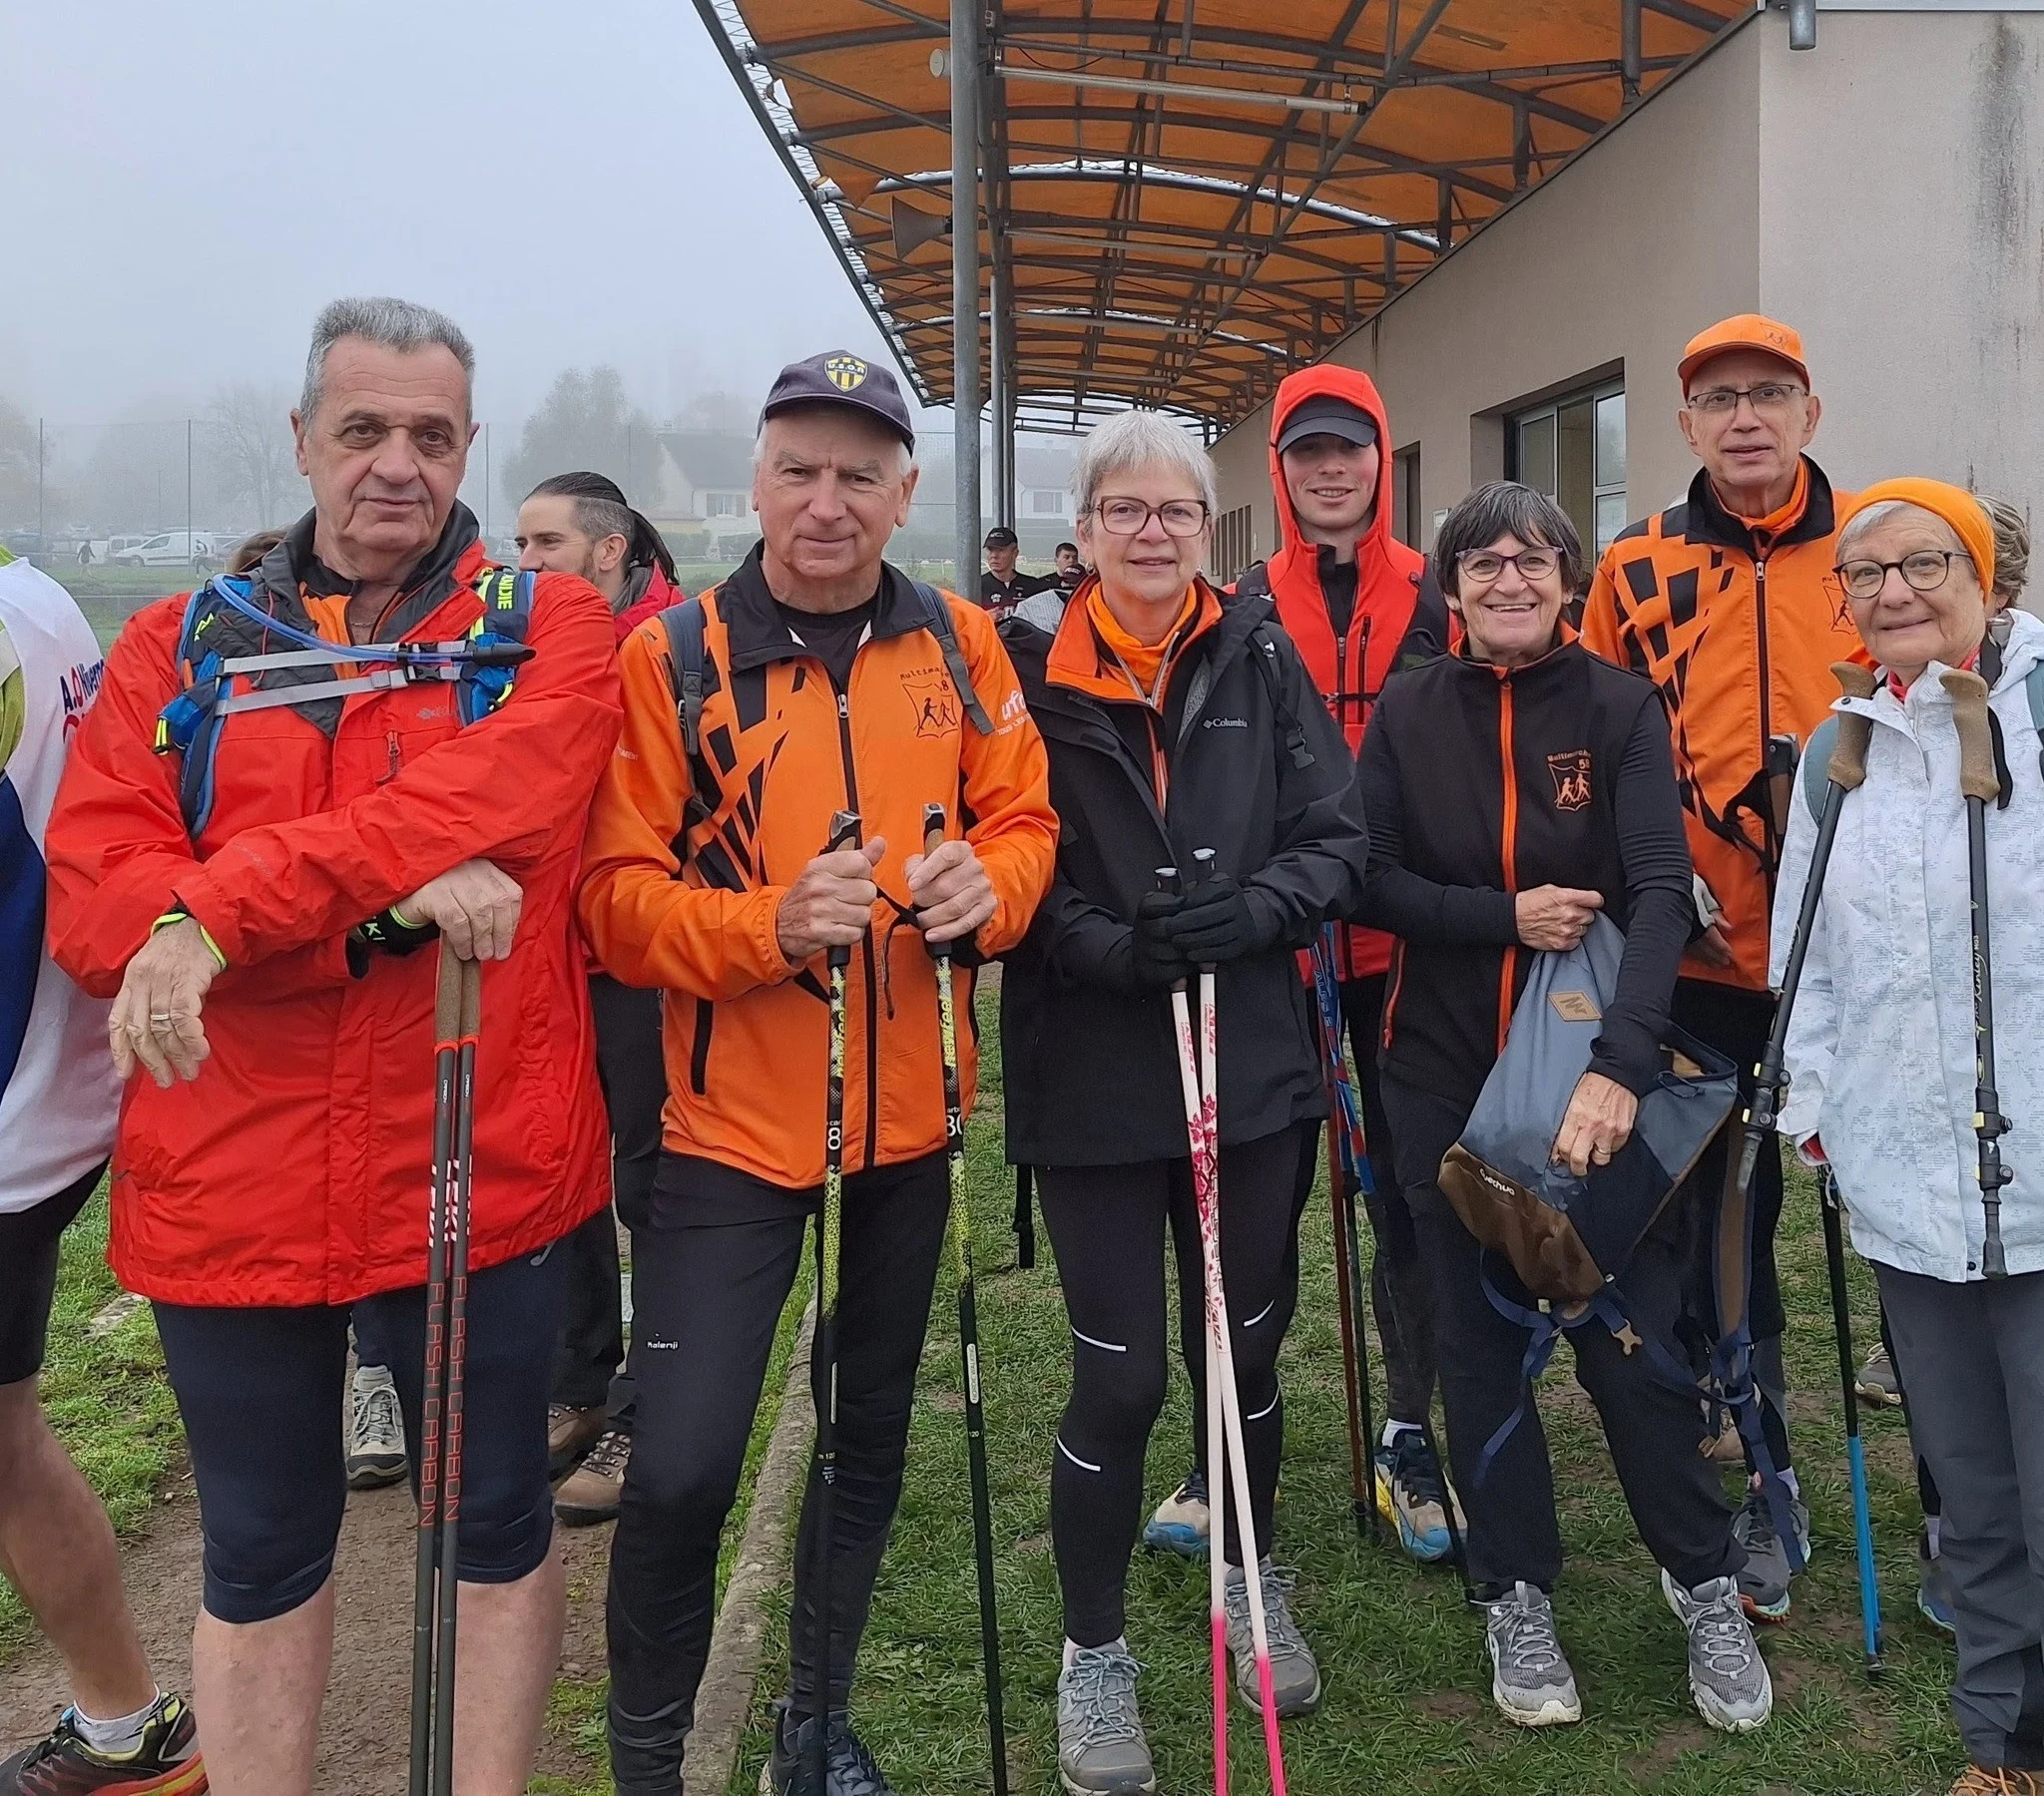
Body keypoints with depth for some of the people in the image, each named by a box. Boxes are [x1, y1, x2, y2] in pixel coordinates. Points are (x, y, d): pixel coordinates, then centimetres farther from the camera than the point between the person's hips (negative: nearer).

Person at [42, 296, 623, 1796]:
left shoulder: (552, 627, 1)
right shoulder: (181, 645, 5)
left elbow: (496, 799, -21)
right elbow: (86, 898, -8)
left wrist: (222, 909, -26)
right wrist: (385, 893, -21)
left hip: (480, 1166, -1)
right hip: (231, 1179, 2)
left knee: (498, 1523, 15)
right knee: (260, 1552, 17)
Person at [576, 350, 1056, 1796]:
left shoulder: (960, 643, 3)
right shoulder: (670, 656, -8)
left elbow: (1022, 818, 9)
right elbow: (618, 899, -12)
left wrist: (987, 884, -14)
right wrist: (772, 924, -28)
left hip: (907, 1118, 4)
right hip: (731, 1123, -4)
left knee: (873, 1436, 17)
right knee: (684, 1468, -8)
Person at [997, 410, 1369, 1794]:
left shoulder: (1262, 661, 2)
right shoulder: (1029, 673, -4)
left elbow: (1338, 843, 0)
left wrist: (1249, 911, -18)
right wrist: (1108, 945, -22)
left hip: (1252, 1064, 3)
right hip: (1091, 1081, -2)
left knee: (1250, 1346, 16)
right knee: (1122, 1377, 2)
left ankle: (1252, 1582, 42)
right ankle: (1095, 1653, 24)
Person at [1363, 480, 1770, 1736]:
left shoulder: (1621, 709, -6)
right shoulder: (1409, 712, 0)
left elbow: (1663, 891, -16)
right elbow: (1372, 880, -1)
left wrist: (1622, 1066, -30)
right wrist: (1504, 914, -17)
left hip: (1595, 1065, -2)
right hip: (1445, 1072, 2)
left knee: (1631, 1331, -1)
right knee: (1481, 1336, 9)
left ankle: (1707, 1584, 23)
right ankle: (1517, 1596, 26)